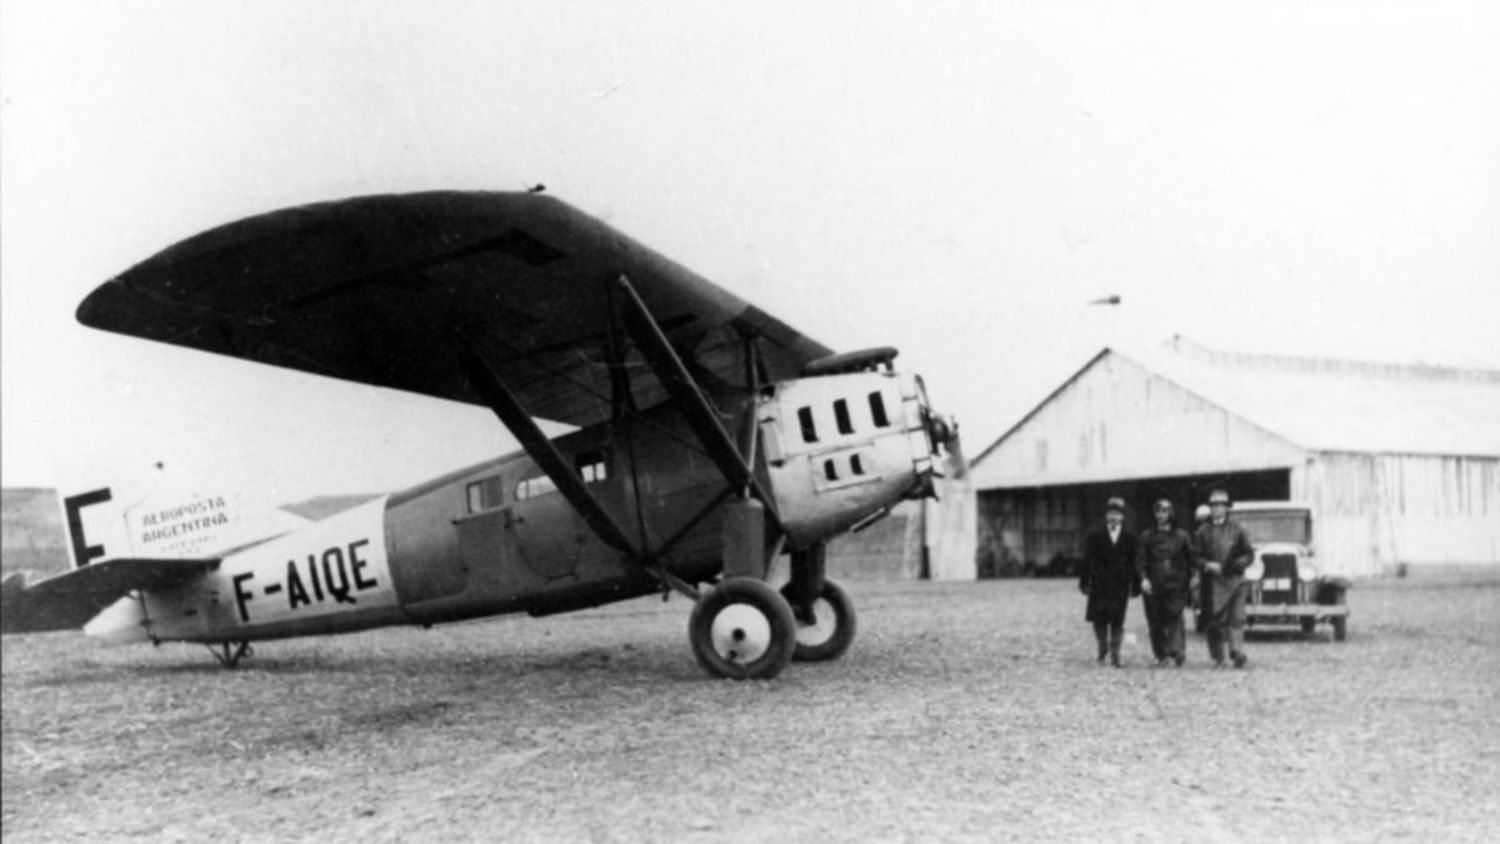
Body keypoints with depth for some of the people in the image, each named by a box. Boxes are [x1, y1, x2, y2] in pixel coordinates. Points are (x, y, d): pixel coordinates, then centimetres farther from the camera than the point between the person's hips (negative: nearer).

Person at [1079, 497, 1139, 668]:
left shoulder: (1130, 538, 6)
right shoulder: (1095, 536, 5)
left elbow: (1134, 564, 5)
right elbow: (1087, 561, 2)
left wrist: (1135, 586, 1)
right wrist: (1084, 582, -3)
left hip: (1120, 586, 0)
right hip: (1099, 583, 0)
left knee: (1117, 621, -1)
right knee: (1098, 618, -3)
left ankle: (1114, 655, 6)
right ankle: (1102, 648, 19)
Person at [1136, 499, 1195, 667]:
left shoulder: (1182, 536, 8)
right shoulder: (1147, 536, 8)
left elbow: (1191, 559, 13)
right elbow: (1140, 560, 2)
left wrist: (1190, 579, 6)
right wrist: (1143, 578, -13)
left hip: (1176, 585, -1)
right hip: (1153, 586, 1)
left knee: (1175, 617, -16)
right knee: (1156, 621, 2)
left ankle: (1177, 650, -23)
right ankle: (1161, 655, 9)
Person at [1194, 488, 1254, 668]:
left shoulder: (1236, 530, 8)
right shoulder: (1203, 531, 9)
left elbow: (1249, 554, 9)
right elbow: (1195, 556, 8)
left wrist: (1238, 564, -11)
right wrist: (1207, 565, -11)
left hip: (1234, 579, -1)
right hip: (1213, 581, 1)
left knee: (1236, 617, -11)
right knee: (1214, 619, -1)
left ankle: (1237, 652, -16)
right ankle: (1218, 658, 6)